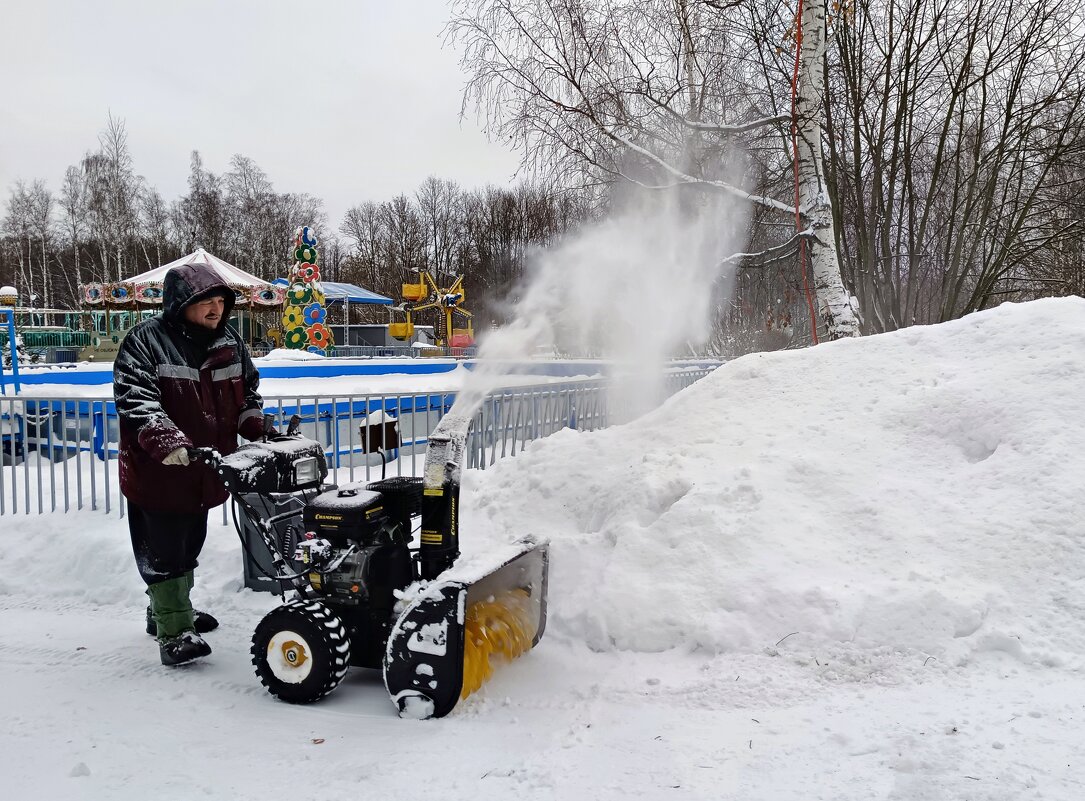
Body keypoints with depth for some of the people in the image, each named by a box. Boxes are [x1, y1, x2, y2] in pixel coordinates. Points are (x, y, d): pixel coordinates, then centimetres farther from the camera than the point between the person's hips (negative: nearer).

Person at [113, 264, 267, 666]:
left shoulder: (229, 341, 6)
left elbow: (249, 389, 16)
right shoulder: (145, 341, -13)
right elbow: (134, 399, -23)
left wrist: (257, 429, 0)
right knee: (164, 553, -1)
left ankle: (168, 610, 40)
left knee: (188, 547, 21)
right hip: (158, 470, -7)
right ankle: (174, 632, 6)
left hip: (205, 470, 7)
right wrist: (166, 439, -37)